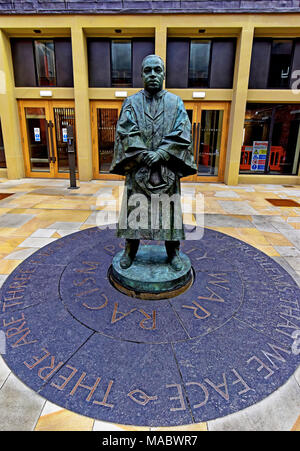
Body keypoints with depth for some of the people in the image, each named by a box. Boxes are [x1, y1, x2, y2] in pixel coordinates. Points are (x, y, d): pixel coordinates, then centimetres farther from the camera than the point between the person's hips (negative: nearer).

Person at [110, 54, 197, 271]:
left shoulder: (176, 102, 7)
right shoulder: (132, 102, 7)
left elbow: (182, 134, -3)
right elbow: (126, 133, -4)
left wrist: (161, 153, -15)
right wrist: (143, 154, -16)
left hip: (167, 168, 0)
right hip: (138, 167, 0)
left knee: (169, 208, 5)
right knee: (135, 208, 5)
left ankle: (173, 251, 20)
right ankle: (130, 250, 21)